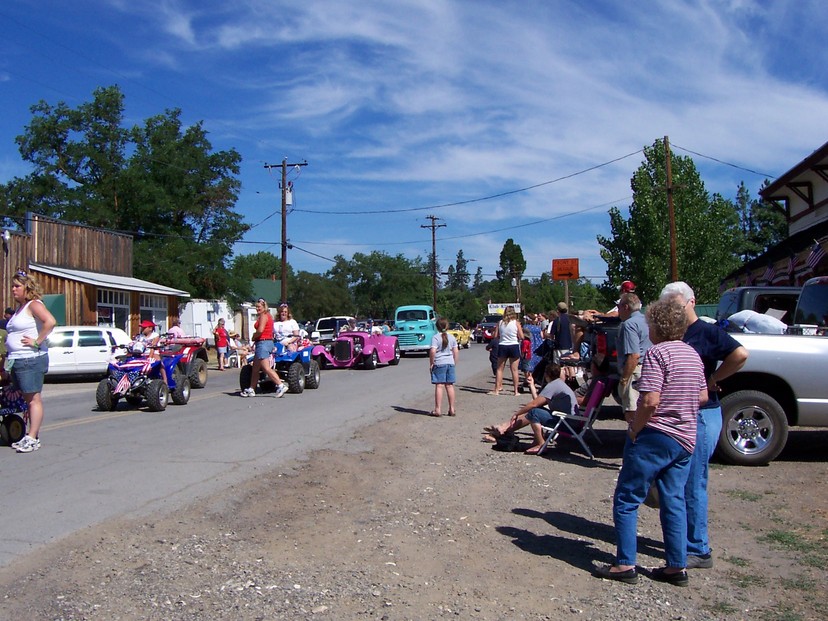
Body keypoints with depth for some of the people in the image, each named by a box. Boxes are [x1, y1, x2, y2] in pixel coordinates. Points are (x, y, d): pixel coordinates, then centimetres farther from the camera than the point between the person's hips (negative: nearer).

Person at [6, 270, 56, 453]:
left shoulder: (34, 305, -8)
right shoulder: (18, 309, 20)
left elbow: (50, 321, -25)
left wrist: (37, 341, -22)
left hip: (31, 359, -9)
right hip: (17, 360, 9)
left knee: (34, 398, -7)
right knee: (28, 398, 11)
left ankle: (32, 438, -7)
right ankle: (33, 435, 16)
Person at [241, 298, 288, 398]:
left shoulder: (263, 316, -11)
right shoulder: (267, 315, 18)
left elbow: (260, 330, -23)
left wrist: (253, 337, -5)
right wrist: (255, 342, 11)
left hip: (263, 343, -11)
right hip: (267, 342, 11)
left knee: (266, 368, -15)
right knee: (255, 368, 15)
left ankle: (281, 386, -20)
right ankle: (251, 390, 22)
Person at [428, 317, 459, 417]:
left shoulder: (435, 337, -9)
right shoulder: (452, 337, 6)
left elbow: (432, 351, -18)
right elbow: (456, 351, 6)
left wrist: (431, 363, -9)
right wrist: (454, 363, 15)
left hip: (439, 364, -5)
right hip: (450, 363, 5)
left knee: (439, 386, -3)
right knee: (450, 386, 9)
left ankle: (438, 409, -3)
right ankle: (452, 409, 14)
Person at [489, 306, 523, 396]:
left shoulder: (500, 323, 0)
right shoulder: (516, 323, -6)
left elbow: (495, 336, 0)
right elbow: (521, 337, -9)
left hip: (502, 346, 1)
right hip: (514, 346, -1)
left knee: (499, 369, 11)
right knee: (514, 370, 4)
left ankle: (497, 389, 10)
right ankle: (516, 391, 7)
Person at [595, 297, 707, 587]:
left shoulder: (657, 353, -16)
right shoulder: (693, 354, 11)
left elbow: (650, 401, -23)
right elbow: (703, 397, 18)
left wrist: (634, 429, -11)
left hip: (655, 437, -8)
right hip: (685, 440, 8)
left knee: (626, 500, 2)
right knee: (674, 502, 14)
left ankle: (625, 565, 5)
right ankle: (677, 567, 18)